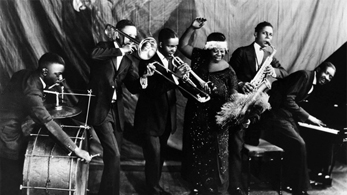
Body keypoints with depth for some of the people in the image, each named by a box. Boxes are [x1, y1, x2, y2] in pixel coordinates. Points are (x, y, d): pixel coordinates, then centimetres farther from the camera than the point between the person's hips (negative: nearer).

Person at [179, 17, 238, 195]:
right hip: (194, 115, 4)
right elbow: (182, 45, 0)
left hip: (215, 119, -4)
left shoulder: (228, 72, -13)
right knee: (195, 153, 17)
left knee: (214, 156, 7)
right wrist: (192, 28, -12)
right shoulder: (200, 58, -4)